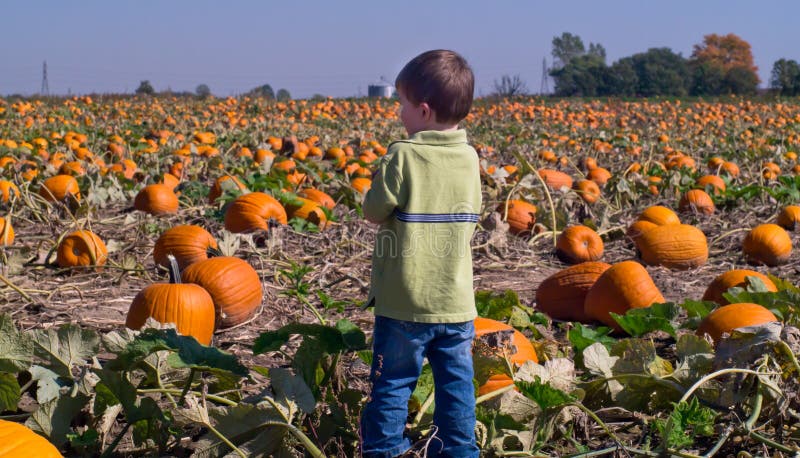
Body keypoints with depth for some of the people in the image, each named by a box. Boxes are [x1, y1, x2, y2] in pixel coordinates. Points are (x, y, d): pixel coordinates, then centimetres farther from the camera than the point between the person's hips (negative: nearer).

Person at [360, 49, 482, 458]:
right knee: (456, 382, 11)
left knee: (393, 382, 9)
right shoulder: (469, 159, 1)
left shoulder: (403, 156, -16)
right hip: (456, 302, 4)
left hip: (404, 303, -4)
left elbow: (374, 211, -10)